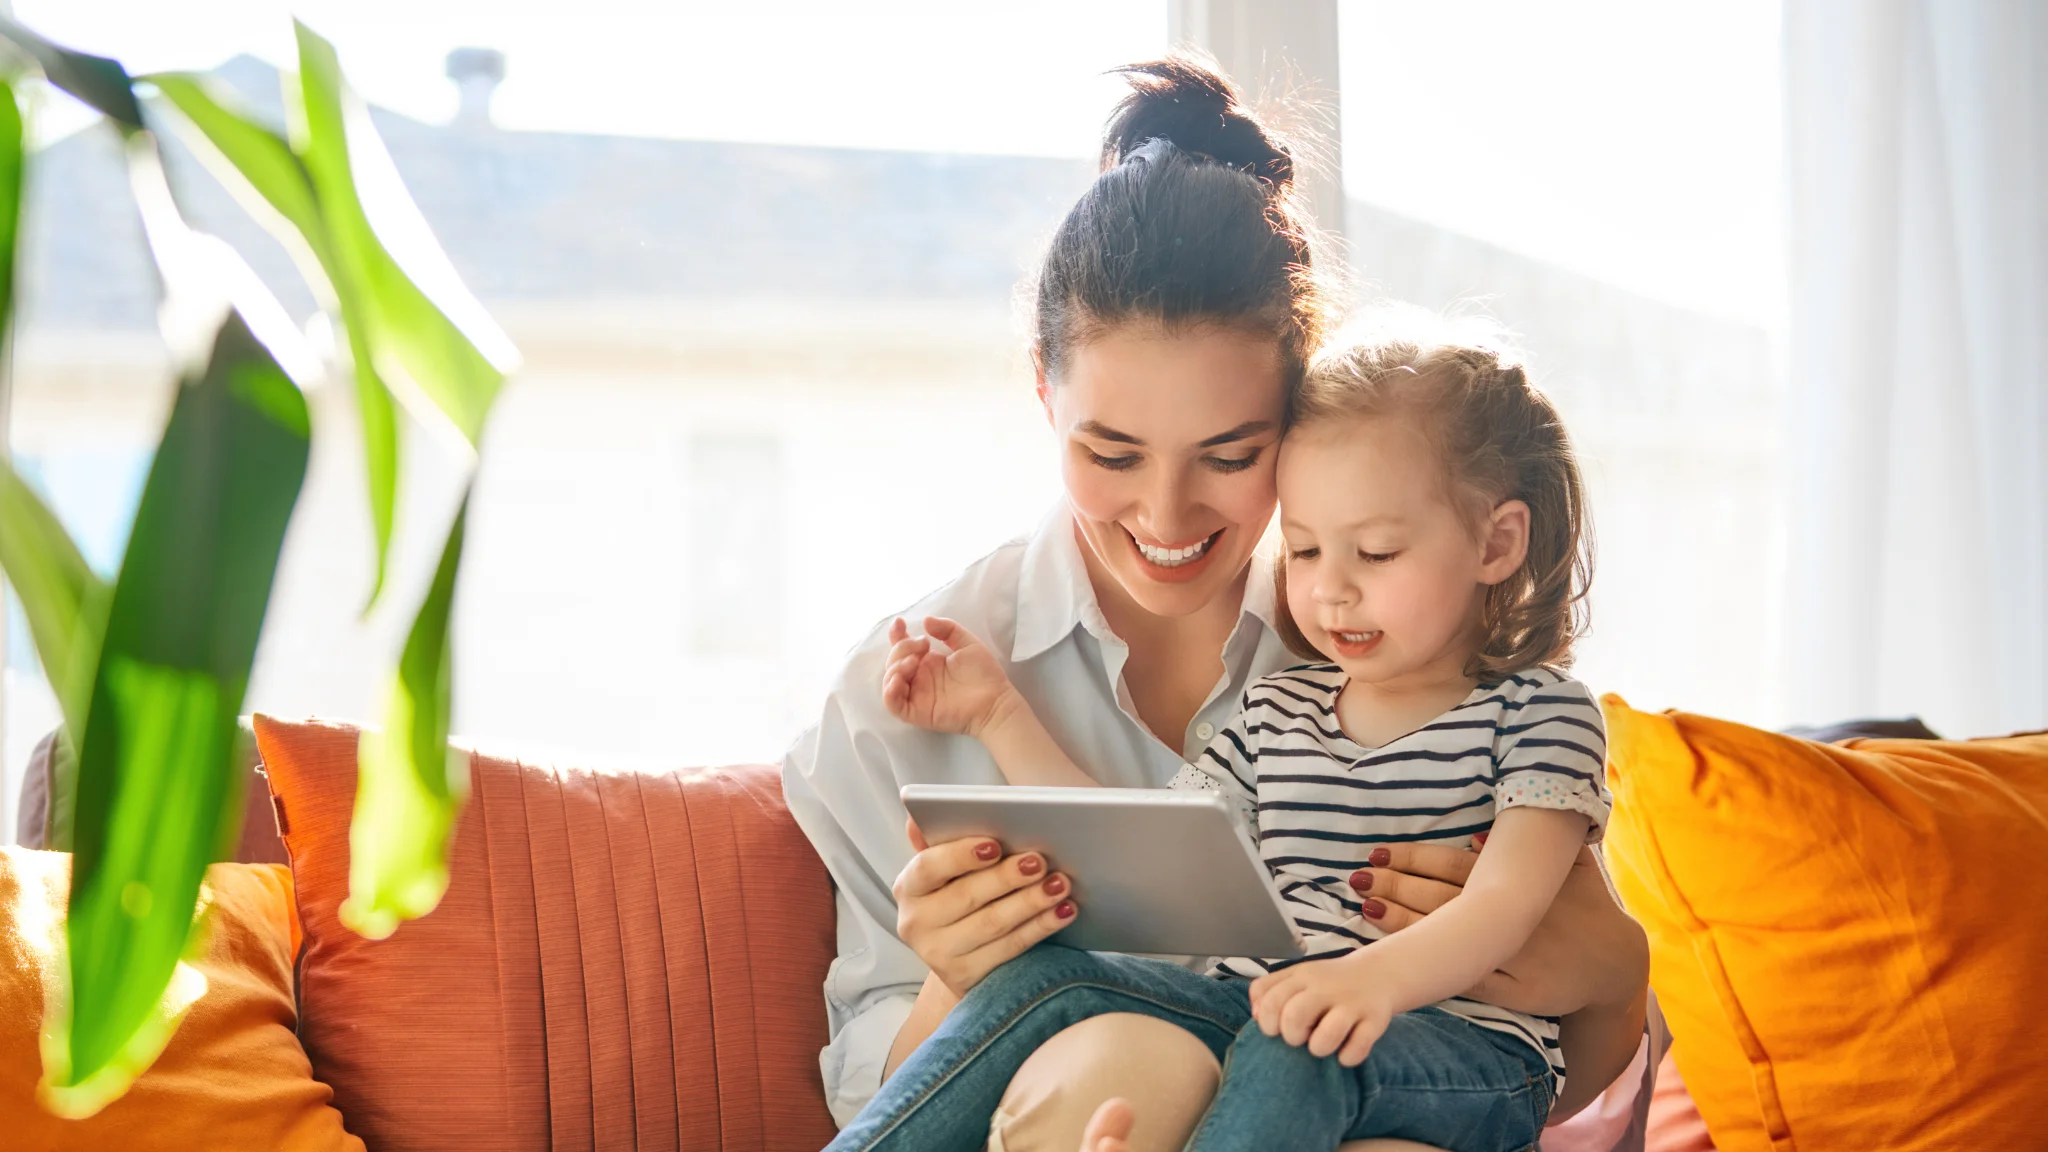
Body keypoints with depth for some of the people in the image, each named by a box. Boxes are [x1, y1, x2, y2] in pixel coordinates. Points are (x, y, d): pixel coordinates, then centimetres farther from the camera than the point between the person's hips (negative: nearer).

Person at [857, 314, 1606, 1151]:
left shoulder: (1542, 711, 1)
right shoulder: (1277, 712, 19)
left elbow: (1508, 899, -15)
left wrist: (1380, 974, -36)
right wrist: (1000, 716, 12)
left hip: (1469, 1052, -5)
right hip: (1256, 1012, 5)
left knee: (1300, 1052, -38)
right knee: (1048, 979, -18)